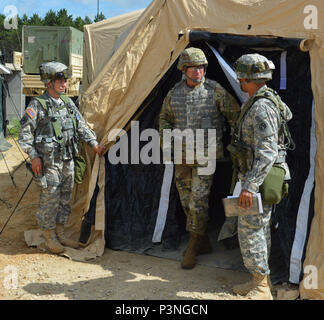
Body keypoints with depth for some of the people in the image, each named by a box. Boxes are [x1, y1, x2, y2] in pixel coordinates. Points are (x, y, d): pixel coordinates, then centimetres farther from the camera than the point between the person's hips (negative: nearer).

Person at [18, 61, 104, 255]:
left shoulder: (68, 102, 9)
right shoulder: (38, 105, -11)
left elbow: (81, 125, 17)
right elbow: (25, 133, -9)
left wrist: (94, 143, 10)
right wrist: (34, 156, -14)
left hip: (68, 160, 7)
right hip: (49, 162, -7)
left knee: (65, 197, 12)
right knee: (50, 198, -1)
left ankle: (60, 235, 26)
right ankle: (49, 239, 13)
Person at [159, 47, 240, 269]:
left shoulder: (215, 90, -6)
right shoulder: (174, 94, 6)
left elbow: (235, 115, 1)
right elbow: (165, 118, 20)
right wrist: (166, 139, 6)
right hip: (182, 155, 5)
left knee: (198, 200, -10)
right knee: (186, 201, 9)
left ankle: (193, 247, 4)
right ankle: (203, 243, 25)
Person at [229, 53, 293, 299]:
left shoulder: (261, 108, -21)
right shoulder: (269, 101, 12)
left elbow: (267, 153, -28)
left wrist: (250, 186, -32)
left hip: (260, 179, -11)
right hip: (260, 178, 11)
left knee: (250, 229, -6)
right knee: (260, 227, 16)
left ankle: (261, 289, 3)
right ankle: (261, 281, 27)